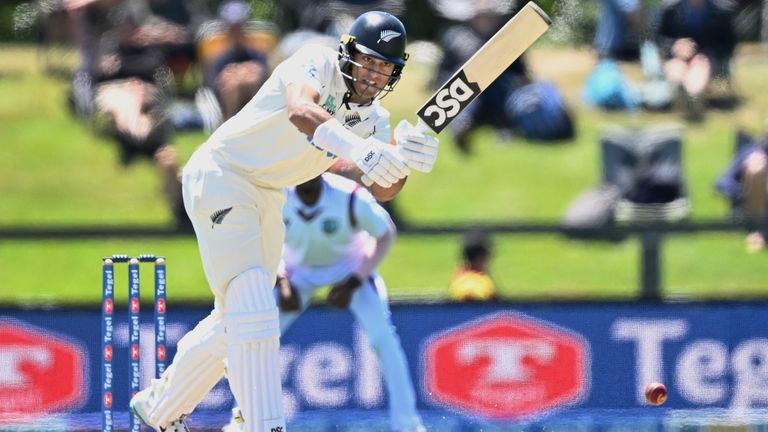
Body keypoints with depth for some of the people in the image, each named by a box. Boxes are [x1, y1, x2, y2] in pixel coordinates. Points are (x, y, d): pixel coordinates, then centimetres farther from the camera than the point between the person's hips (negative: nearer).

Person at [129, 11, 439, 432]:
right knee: (251, 307, -21)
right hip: (220, 174, -9)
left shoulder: (373, 120, 2)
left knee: (234, 323, 16)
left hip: (266, 199, 9)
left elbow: (381, 190, -8)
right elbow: (299, 111, -41)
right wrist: (357, 149, -58)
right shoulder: (317, 64, -19)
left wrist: (404, 159, -30)